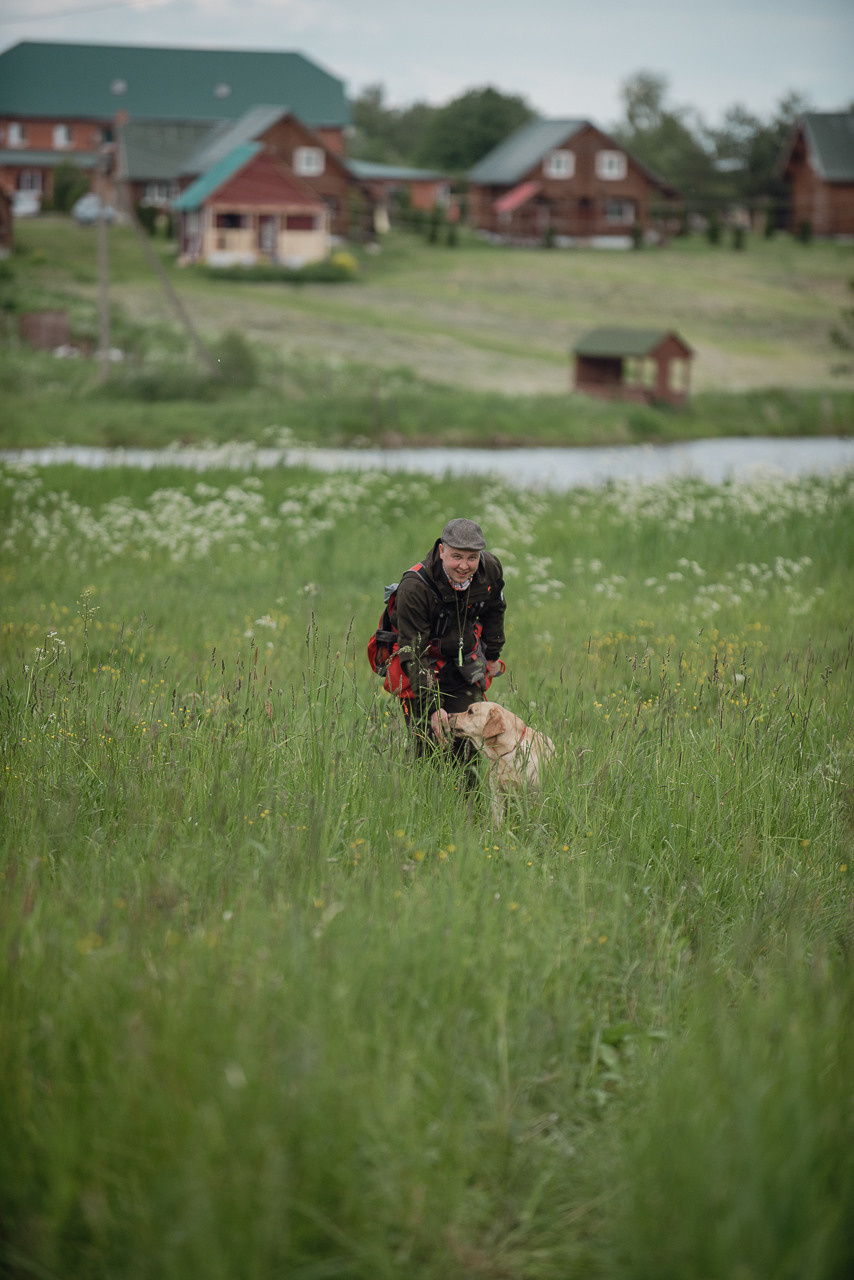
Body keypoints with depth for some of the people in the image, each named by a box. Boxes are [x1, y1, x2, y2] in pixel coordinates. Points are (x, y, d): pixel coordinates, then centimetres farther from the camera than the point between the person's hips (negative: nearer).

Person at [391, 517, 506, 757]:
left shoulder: (490, 569, -14)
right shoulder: (414, 588, -30)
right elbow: (413, 654, -28)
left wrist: (493, 655, 19)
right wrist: (433, 706, -33)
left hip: (464, 667, 5)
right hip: (423, 669, -5)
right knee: (431, 746, -9)